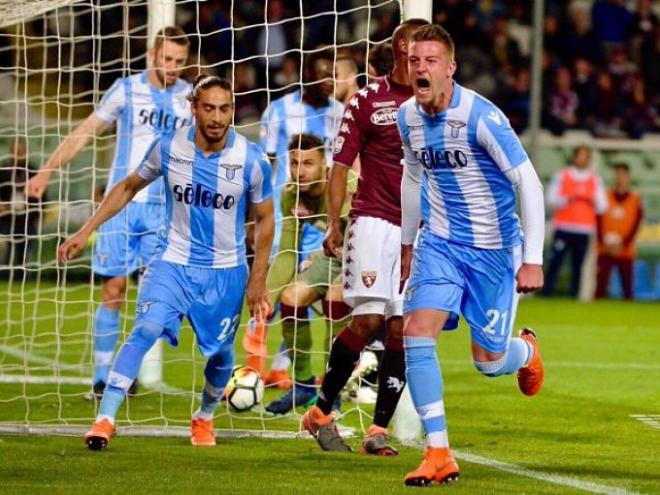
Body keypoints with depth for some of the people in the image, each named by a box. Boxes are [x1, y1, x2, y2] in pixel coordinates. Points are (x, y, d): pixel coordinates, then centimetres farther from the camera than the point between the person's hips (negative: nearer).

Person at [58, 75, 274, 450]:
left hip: (226, 271, 1)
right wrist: (86, 231, 3)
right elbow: (129, 187, 8)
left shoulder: (252, 160, -13)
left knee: (221, 352, 9)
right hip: (174, 261, 0)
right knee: (146, 330, -21)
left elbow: (264, 219, 1)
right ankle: (105, 419, -23)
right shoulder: (169, 148, -9)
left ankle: (205, 418, 39)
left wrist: (258, 282, 0)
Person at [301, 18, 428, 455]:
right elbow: (342, 165, 2)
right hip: (374, 220, -3)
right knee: (368, 319, -14)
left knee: (402, 328, -3)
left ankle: (379, 430, 2)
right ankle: (322, 411, 2)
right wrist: (334, 224, -6)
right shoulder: (367, 100, 2)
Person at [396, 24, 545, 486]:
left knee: (489, 362, 2)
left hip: (492, 248, -5)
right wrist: (407, 245, 23)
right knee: (416, 334, -15)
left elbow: (529, 184, -18)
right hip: (440, 244, 5)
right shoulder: (408, 117, -2)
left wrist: (533, 260, -21)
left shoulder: (481, 116, -21)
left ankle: (526, 352, 42)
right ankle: (439, 454, -9)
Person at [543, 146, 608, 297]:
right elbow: (551, 199, 1)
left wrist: (594, 202, -11)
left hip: (584, 229, 2)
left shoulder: (595, 180, 13)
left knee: (577, 265, -2)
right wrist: (566, 200, -17)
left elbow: (602, 207, 11)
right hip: (563, 227, -2)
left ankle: (574, 295, -1)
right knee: (556, 261, -9)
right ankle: (547, 292, -7)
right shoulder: (562, 176, 7)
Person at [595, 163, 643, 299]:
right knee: (601, 284, -5)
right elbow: (599, 223, 3)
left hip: (625, 251, -1)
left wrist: (623, 245, -11)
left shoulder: (635, 200, 2)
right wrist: (604, 243, -9)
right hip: (605, 250, 1)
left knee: (627, 285, -1)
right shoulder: (605, 196, 5)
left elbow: (635, 226, -2)